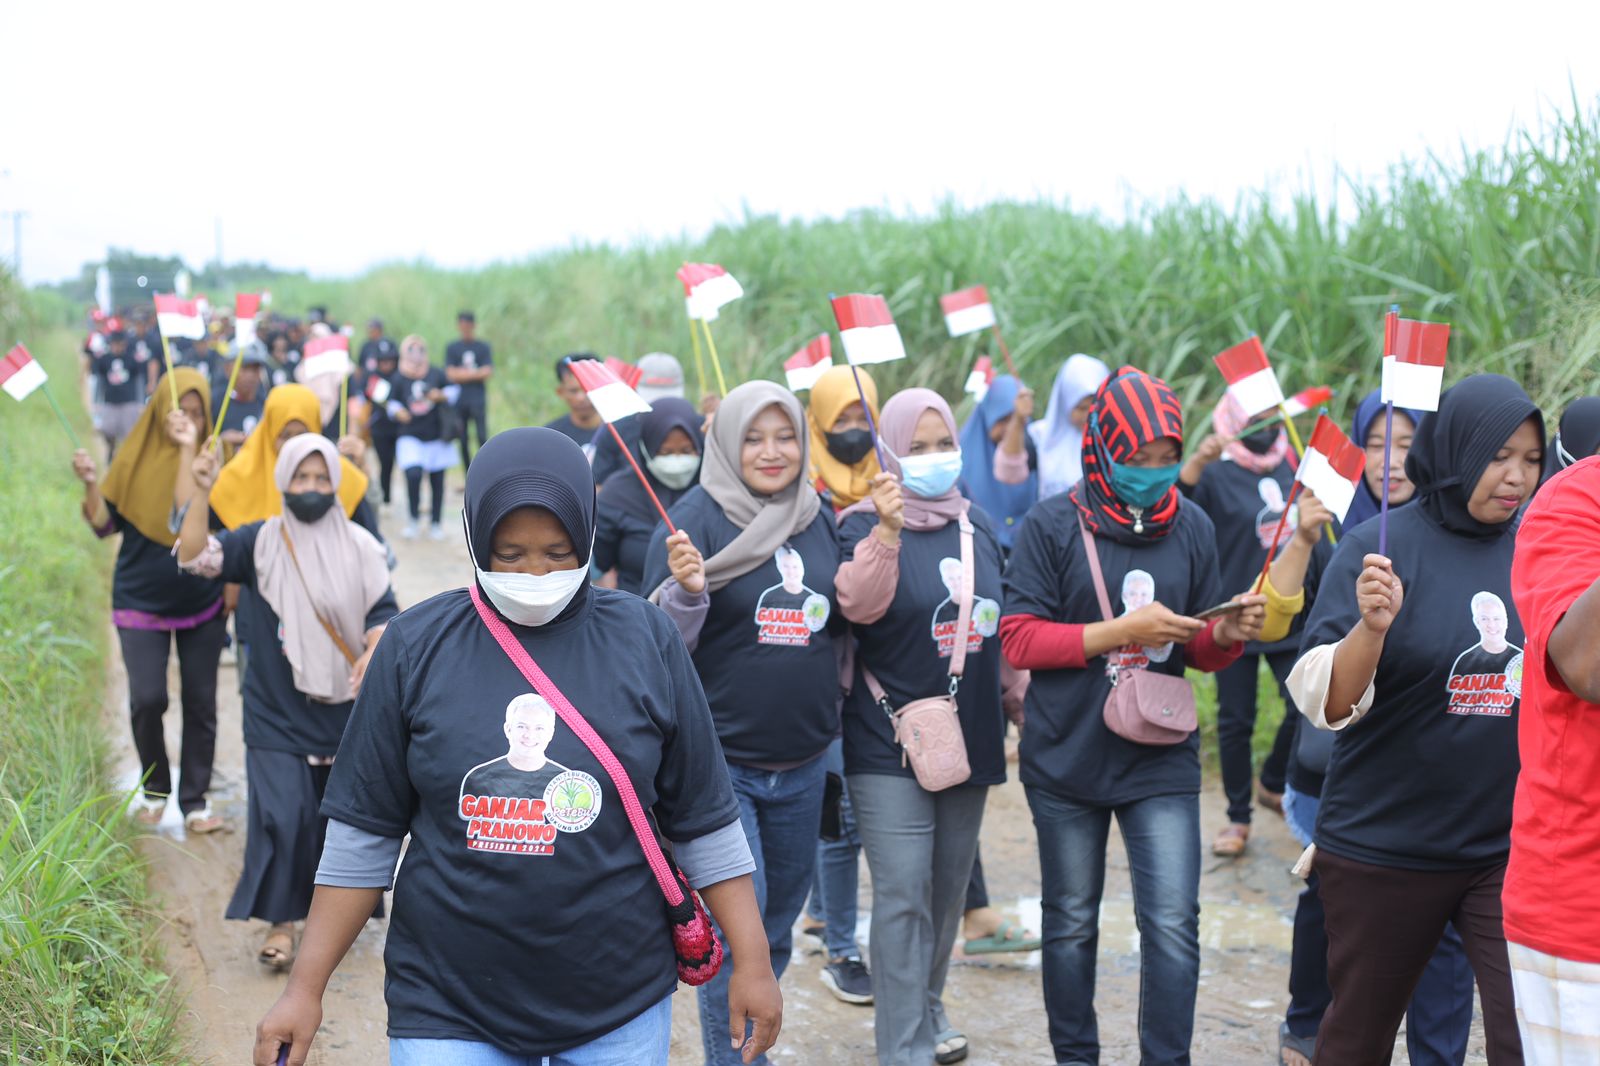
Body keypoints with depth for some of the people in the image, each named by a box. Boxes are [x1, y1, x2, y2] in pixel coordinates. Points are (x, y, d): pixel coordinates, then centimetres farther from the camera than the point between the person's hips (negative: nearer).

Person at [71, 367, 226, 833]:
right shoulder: (137, 455, -1)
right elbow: (106, 525, -1)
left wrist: (187, 448, -26)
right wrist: (90, 484, -18)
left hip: (201, 601, 0)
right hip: (142, 601, 0)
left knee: (200, 703, 4)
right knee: (147, 698, -10)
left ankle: (195, 799, 18)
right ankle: (155, 786, 15)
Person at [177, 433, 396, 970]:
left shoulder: (360, 547, 2)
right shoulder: (259, 543, 0)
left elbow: (384, 614, 2)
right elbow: (194, 557, -12)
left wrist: (374, 656, -17)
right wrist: (203, 494, -24)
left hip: (345, 709, 1)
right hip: (277, 712, -1)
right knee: (280, 814, -9)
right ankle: (280, 922, 3)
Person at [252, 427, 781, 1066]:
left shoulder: (645, 642, -3)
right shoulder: (416, 647, -3)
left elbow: (703, 822, 2)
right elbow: (364, 835, 1)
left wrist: (753, 963, 1)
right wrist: (306, 988, 0)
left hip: (621, 1010, 1)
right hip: (448, 1008, 0)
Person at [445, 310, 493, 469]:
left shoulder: (483, 347, 5)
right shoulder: (452, 348, 7)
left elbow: (488, 372, -4)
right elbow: (451, 374, -2)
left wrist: (463, 373, -5)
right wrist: (475, 373, -6)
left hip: (478, 398, -1)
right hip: (459, 400, 1)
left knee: (482, 437, -11)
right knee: (463, 440, 4)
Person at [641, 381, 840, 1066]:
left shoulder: (819, 519, 6)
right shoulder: (696, 518, -9)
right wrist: (687, 589, -31)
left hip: (801, 763, 6)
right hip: (719, 760, -5)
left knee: (778, 922, 16)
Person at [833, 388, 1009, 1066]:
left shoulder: (977, 524, 10)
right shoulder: (866, 525, -7)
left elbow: (1001, 625, 20)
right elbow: (859, 605, -27)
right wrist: (886, 530, -39)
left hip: (970, 737, 6)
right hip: (891, 745, -6)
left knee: (948, 890, 16)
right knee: (903, 898, -8)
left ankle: (925, 1009, 35)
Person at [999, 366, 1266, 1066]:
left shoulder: (1191, 526, 1)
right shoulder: (1051, 524, -8)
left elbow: (1198, 650, 9)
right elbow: (1018, 639, -12)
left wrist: (1226, 635, -14)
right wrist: (1120, 632, -20)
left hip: (1161, 762, 1)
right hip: (1065, 763, -1)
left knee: (1173, 925, -5)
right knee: (1071, 924, 14)